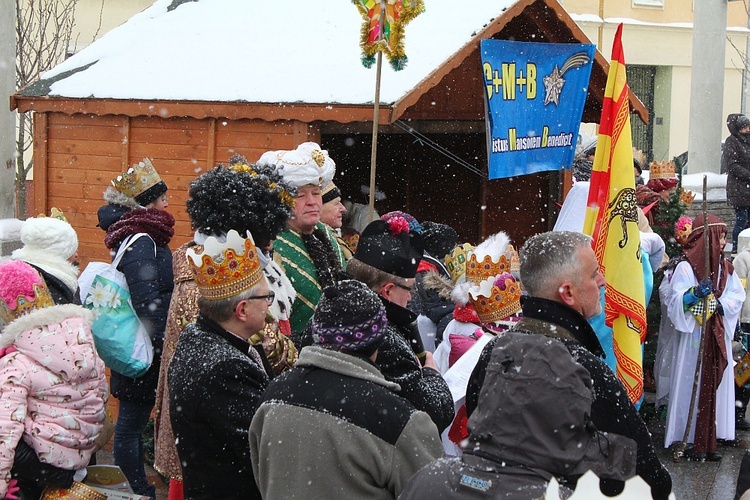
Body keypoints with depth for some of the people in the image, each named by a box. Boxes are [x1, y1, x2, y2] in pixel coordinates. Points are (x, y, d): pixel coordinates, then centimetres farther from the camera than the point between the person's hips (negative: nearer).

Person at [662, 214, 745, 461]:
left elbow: (737, 297, 7)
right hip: (694, 337, -5)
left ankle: (709, 442, 7)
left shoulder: (726, 267, 13)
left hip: (719, 338, 5)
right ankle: (690, 442, 0)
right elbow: (674, 302, -10)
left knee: (714, 386, 4)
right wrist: (695, 294, -27)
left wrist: (719, 304, -11)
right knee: (692, 385, -5)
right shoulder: (685, 267, -4)